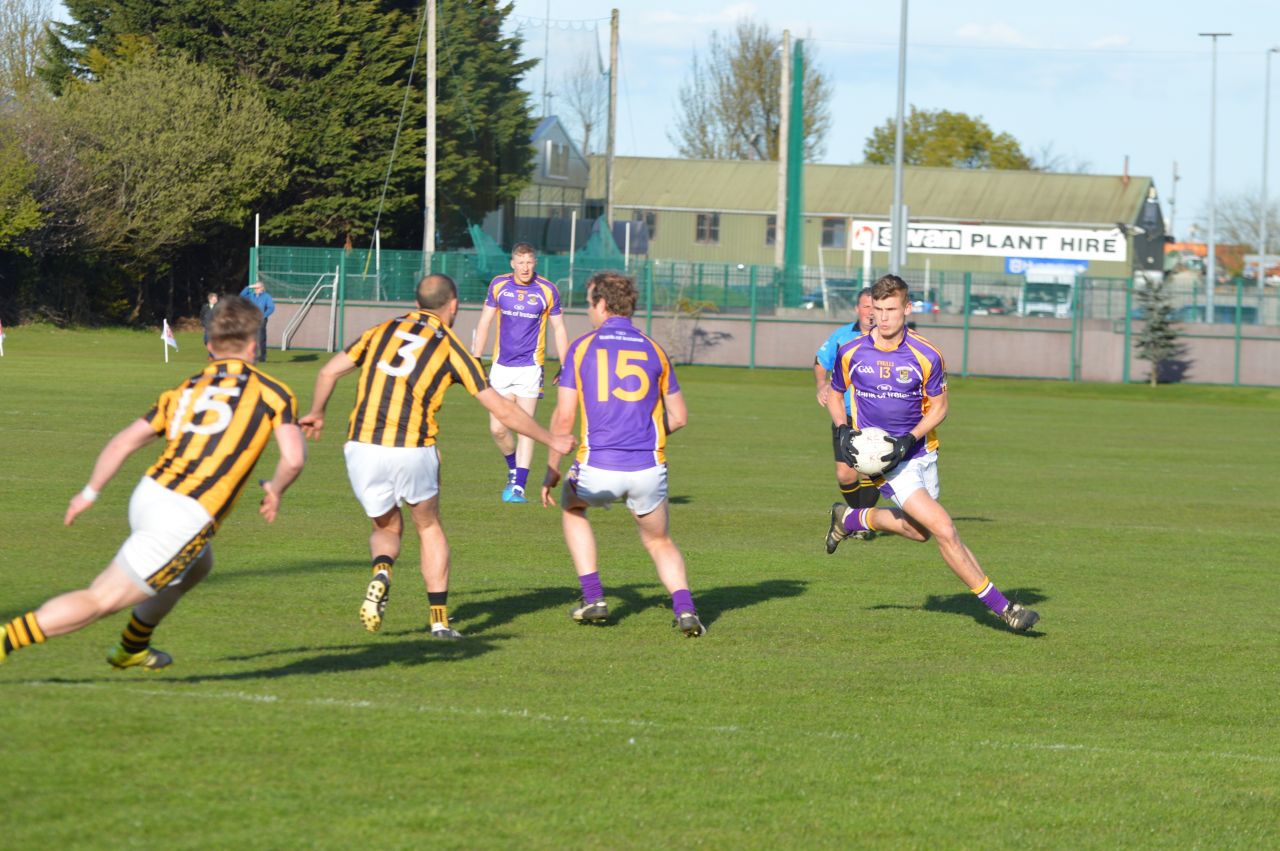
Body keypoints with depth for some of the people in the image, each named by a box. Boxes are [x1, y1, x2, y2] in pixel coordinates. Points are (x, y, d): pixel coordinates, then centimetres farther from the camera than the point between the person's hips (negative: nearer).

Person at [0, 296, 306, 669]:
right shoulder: (272, 392, 3)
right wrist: (275, 492, 11)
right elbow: (293, 458, -9)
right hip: (185, 519, -7)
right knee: (100, 601, -5)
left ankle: (132, 648, 48)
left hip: (148, 495, 7)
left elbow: (122, 443, 12)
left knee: (197, 566, 36)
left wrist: (90, 492, 23)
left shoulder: (187, 389, 16)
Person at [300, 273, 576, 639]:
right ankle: (439, 618, 16)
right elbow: (503, 410, 7)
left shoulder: (382, 331, 14)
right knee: (429, 528, 22)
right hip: (412, 451, -2)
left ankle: (381, 573, -12)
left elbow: (329, 371, 15)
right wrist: (551, 440, 18)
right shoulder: (450, 348, 6)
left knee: (387, 528, 22)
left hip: (362, 447, 2)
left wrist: (316, 413, 33)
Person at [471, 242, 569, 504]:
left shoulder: (547, 291, -3)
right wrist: (475, 358, 5)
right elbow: (484, 322, 10)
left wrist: (564, 367, 0)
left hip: (530, 367, -2)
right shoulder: (499, 285, 2)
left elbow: (559, 329, 5)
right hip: (501, 365, 2)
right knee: (498, 429, -2)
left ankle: (518, 487, -7)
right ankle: (514, 470, 24)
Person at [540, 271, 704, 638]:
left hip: (598, 468, -2)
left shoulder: (582, 347, 2)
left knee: (571, 506, 31)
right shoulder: (653, 350, 10)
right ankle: (685, 607, -5)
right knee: (661, 542, 22)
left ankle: (593, 596, 19)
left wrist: (552, 469, 8)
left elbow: (564, 418, -2)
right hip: (648, 468, 2)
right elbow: (679, 416, 14)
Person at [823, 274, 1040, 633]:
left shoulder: (927, 356, -12)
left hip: (919, 451, 4)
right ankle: (999, 605, -7)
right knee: (943, 529, -14)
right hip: (880, 454, -4)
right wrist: (843, 431, -9)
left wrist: (909, 438, -16)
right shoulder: (851, 354, -10)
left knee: (918, 529, 21)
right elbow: (834, 395, 8)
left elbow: (938, 407, -1)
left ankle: (851, 519, 43)